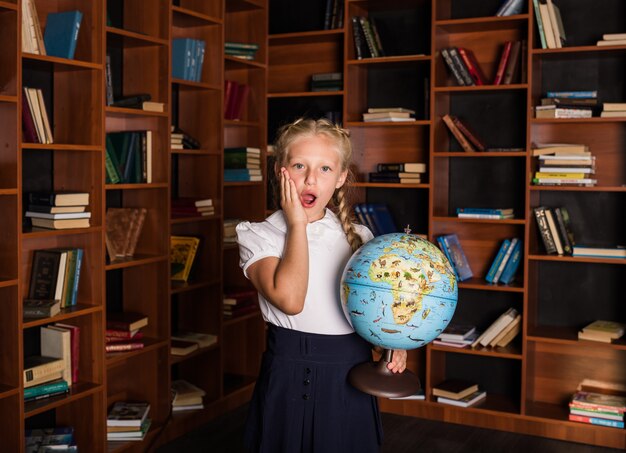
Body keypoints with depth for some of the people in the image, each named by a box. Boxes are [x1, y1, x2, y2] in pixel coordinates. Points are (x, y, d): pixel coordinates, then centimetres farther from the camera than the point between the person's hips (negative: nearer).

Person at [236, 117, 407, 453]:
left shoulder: (358, 237, 5)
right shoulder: (258, 236, -7)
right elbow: (289, 300, -24)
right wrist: (297, 224, -16)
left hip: (352, 378, 3)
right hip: (291, 380, -3)